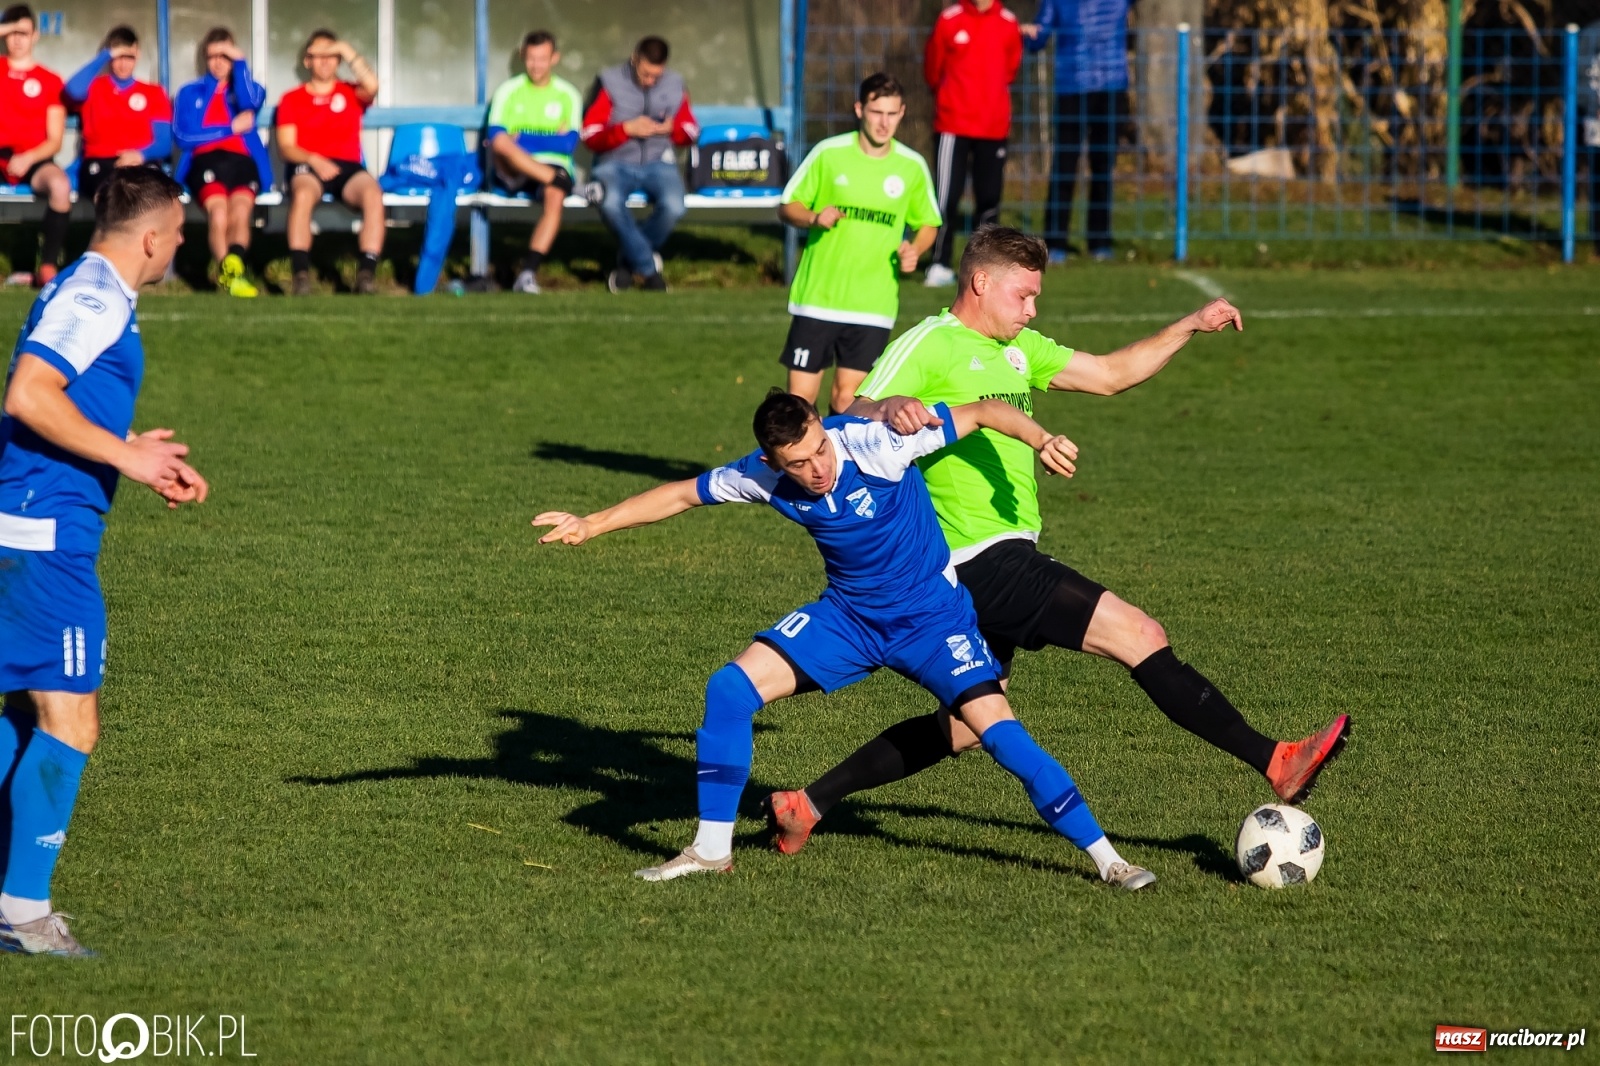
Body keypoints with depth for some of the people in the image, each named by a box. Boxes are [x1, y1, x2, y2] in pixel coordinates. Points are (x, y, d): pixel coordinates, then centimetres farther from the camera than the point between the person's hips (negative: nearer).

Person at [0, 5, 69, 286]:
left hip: (33, 161, -1)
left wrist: (28, 158, -14)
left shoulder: (50, 81, 10)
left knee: (60, 185, -34)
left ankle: (48, 267, -27)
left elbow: (55, 141, 5)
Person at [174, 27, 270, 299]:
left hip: (243, 161, 1)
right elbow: (184, 136, 6)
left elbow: (249, 101, -3)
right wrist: (231, 128, 3)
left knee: (241, 210, -32)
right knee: (218, 211, -32)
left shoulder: (247, 87, 25)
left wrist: (240, 62, 3)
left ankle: (231, 268, -49)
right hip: (205, 161, -1)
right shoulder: (190, 93, 23)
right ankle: (228, 272, -39)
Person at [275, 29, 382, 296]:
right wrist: (313, 160, -12)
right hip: (307, 168, -1)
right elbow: (286, 147, 7)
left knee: (372, 192, -34)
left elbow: (371, 87, -5)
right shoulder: (292, 99, 19)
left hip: (347, 168, 1)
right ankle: (300, 274, -42)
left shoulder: (351, 93, 21)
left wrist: (347, 50, -1)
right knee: (303, 193, -38)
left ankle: (367, 272, -36)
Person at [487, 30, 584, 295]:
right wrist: (549, 139, -14)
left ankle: (528, 272, -39)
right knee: (501, 143, -35)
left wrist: (524, 138, -10)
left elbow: (569, 144, -2)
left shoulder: (567, 95, 11)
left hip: (552, 167, 0)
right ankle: (566, 183, -32)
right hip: (513, 172, 0)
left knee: (555, 197, -36)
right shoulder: (508, 90, 10)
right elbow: (496, 137, -5)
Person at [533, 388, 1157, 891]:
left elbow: (983, 413, -18)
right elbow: (683, 494, 4)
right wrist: (592, 525, 5)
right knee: (730, 689, -10)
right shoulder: (762, 478, -13)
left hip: (931, 616, -4)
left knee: (999, 732, -20)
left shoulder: (875, 443, -26)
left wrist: (1040, 441, -32)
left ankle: (1105, 858, -9)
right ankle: (712, 849, 2)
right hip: (848, 615, 4)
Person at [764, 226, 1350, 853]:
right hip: (986, 560, -10)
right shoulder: (927, 347, -9)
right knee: (1140, 636, -13)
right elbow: (850, 422, -20)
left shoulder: (1018, 349, 19)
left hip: (995, 565, 10)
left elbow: (1110, 375, 24)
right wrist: (889, 409, -42)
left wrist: (1190, 327, 15)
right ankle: (1276, 763, -13)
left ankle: (805, 805, 18)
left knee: (966, 725, 15)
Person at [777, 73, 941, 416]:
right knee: (800, 397, -2)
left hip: (873, 307, 1)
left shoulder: (912, 166, 3)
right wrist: (813, 218, -17)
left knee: (848, 399, -1)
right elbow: (787, 207, 5)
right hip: (818, 296, -1)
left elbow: (927, 224, 16)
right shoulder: (828, 153, -2)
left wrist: (914, 250, -6)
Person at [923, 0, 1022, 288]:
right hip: (953, 125, -2)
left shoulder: (1008, 24, 1)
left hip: (994, 127, 2)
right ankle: (940, 265, 1)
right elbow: (933, 69, 9)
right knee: (947, 196, -7)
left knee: (989, 197, 4)